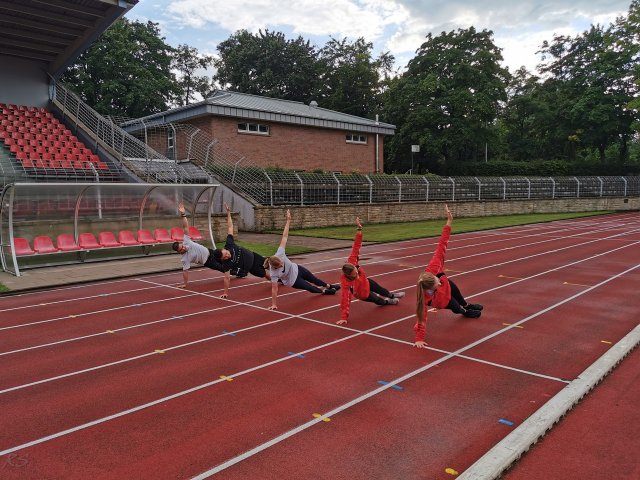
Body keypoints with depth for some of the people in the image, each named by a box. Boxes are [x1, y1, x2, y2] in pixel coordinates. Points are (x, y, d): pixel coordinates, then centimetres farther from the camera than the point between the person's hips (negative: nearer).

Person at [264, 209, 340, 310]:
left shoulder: (279, 254, -33)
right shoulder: (273, 273, -38)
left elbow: (284, 237, -33)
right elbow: (274, 289, -33)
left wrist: (288, 220, -36)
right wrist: (273, 304, -30)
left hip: (296, 269, 5)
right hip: (293, 281, -4)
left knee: (314, 280, 26)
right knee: (311, 288, 12)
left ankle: (329, 286, 55)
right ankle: (325, 291, 46)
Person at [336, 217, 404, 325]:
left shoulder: (352, 262, -35)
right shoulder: (345, 282, -45)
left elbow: (356, 247, -36)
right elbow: (345, 299, -45)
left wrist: (359, 229, -44)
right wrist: (344, 317, -46)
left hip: (366, 282, 5)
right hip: (363, 294, -5)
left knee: (380, 289, 33)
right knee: (378, 300, 22)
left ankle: (391, 295, 67)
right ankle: (388, 301, 59)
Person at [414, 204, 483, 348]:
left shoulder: (432, 269, -44)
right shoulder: (425, 296, -48)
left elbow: (441, 246, -44)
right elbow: (421, 318, -43)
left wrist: (449, 222, -47)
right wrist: (419, 339, -44)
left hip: (446, 284, 5)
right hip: (439, 300, -5)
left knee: (456, 292, 33)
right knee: (456, 308, 16)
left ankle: (467, 305, 72)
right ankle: (465, 312, 58)